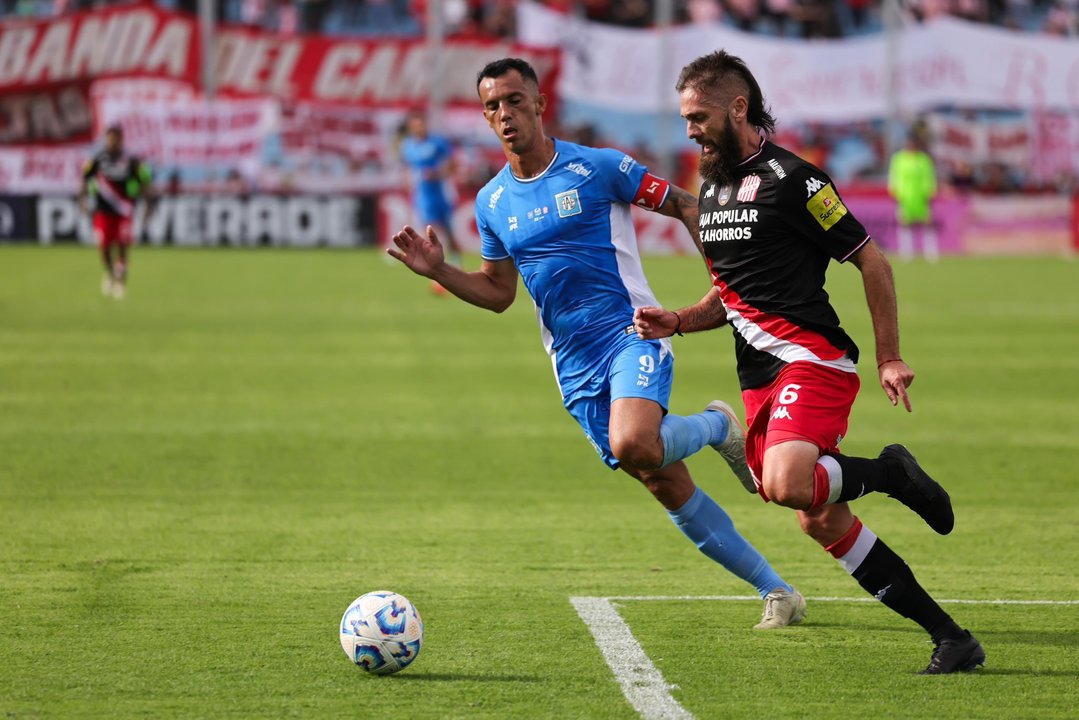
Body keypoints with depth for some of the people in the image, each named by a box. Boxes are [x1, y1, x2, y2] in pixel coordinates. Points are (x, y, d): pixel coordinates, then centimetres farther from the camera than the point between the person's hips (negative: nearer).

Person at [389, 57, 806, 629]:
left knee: (631, 446, -32)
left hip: (632, 332, -5)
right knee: (667, 488, 2)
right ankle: (776, 592, 13)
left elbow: (684, 206, 1)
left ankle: (716, 427, 2)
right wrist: (438, 271, 3)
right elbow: (498, 292, 19)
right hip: (574, 365, 5)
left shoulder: (598, 168, -5)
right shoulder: (491, 203, 9)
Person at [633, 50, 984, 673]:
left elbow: (872, 262, -6)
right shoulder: (713, 188, 17)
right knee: (823, 523, 4)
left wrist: (889, 359, -7)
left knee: (785, 485, -32)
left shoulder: (790, 179, -9)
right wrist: (677, 322, 7)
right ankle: (951, 638, 9)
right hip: (760, 379, 9)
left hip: (812, 358, -9)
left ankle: (889, 472, -2)